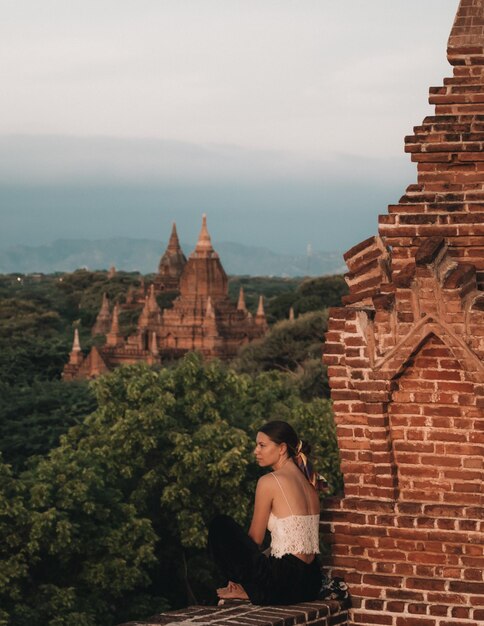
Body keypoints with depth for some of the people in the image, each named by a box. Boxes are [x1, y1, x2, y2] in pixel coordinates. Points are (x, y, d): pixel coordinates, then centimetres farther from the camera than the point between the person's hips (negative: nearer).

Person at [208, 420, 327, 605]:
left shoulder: (269, 482, -10)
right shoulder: (307, 481, 13)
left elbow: (255, 540, -3)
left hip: (285, 582, -9)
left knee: (221, 526, 5)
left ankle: (246, 590, 8)